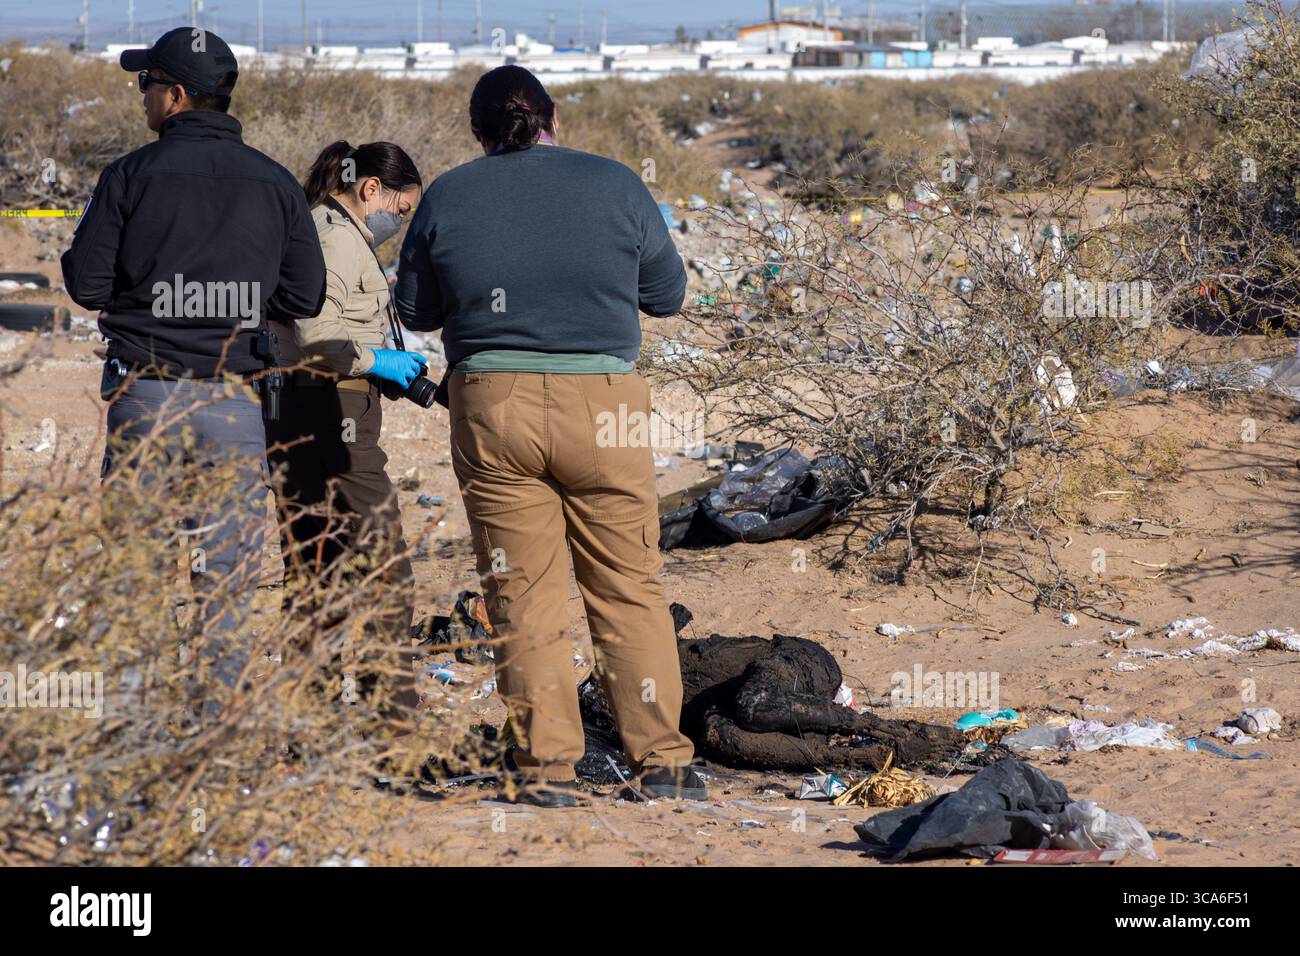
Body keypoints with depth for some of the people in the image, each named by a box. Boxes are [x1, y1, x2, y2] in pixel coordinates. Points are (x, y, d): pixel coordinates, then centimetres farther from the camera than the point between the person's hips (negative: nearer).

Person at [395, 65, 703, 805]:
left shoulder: (447, 197, 3)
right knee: (630, 590, 8)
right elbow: (668, 294, 10)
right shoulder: (615, 185, 1)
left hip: (491, 406, 0)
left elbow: (416, 310, 12)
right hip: (602, 403, 0)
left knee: (523, 597, 6)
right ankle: (662, 760, 9)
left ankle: (549, 766, 6)